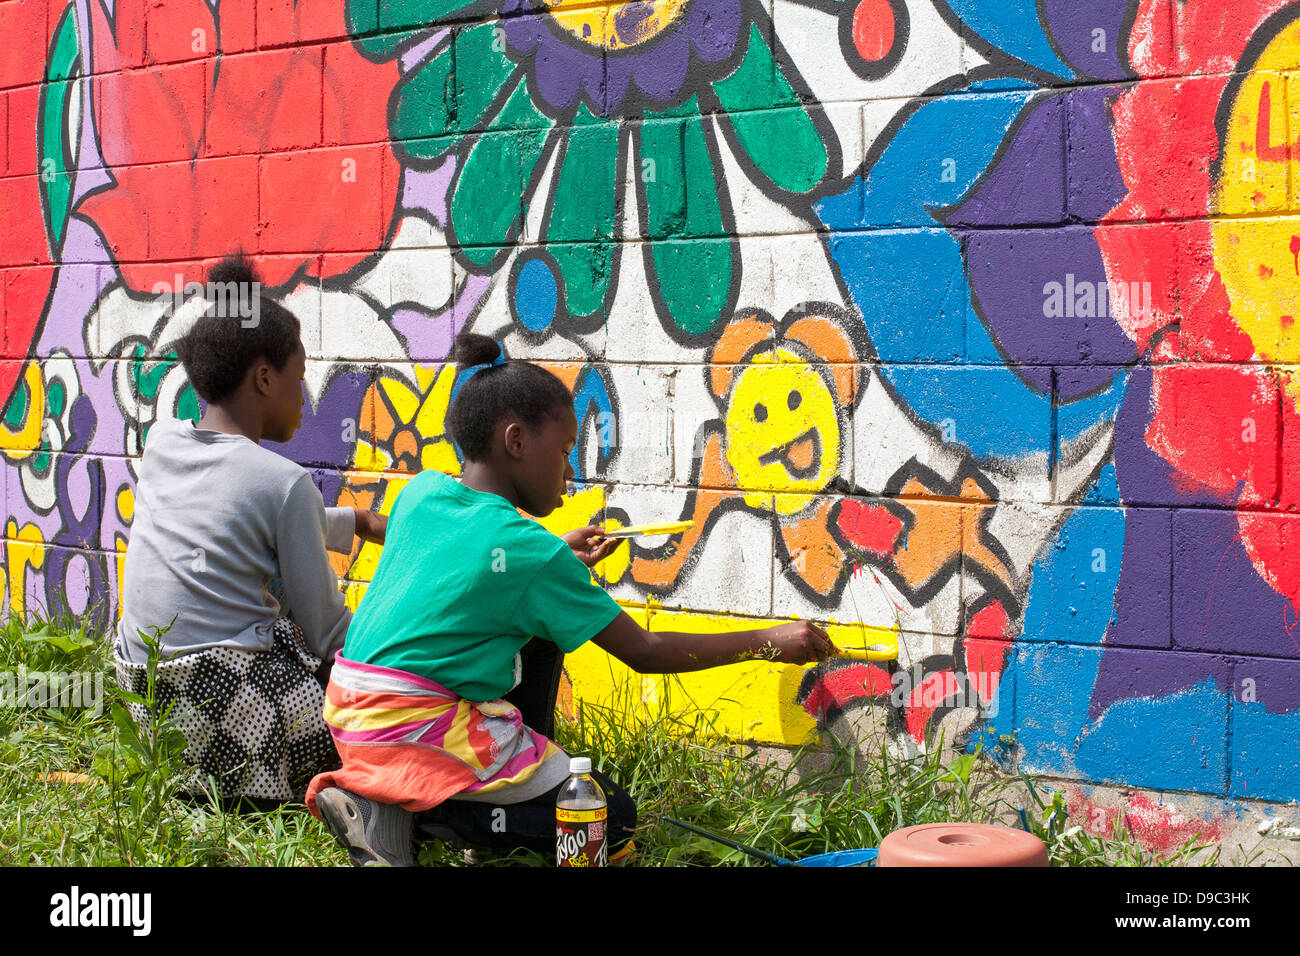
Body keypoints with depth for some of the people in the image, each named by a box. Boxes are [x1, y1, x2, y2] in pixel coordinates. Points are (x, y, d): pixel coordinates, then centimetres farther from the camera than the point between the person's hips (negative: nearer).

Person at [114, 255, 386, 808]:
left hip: (149, 713, 8)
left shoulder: (160, 444, 8)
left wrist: (358, 523, 33)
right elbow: (327, 634, -7)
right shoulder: (285, 482, -12)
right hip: (237, 717, -8)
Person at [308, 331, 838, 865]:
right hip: (416, 734, -9)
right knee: (612, 819, 0)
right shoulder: (534, 552, -14)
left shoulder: (420, 492, 4)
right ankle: (403, 813, -8)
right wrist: (767, 641, 1)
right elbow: (644, 652, -7)